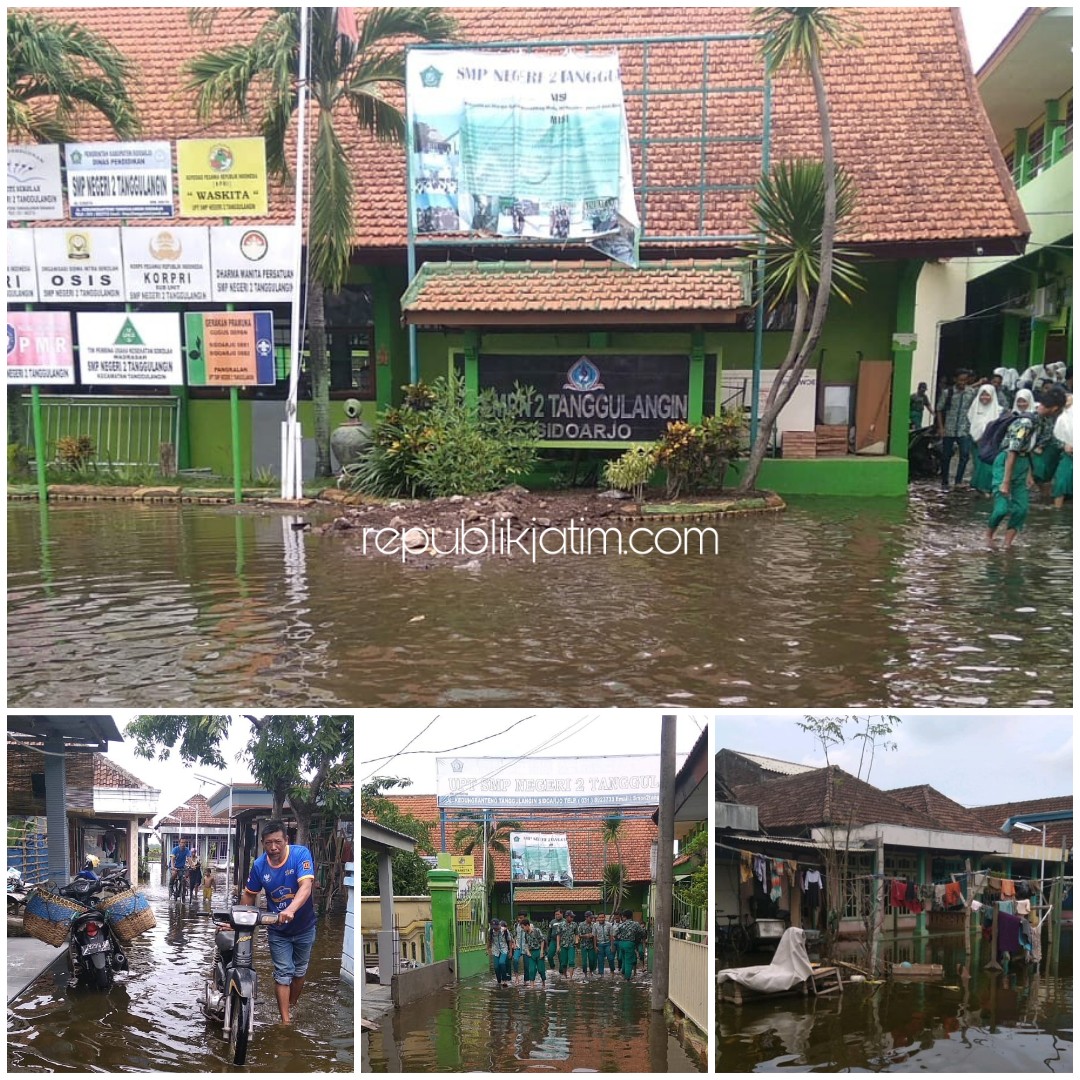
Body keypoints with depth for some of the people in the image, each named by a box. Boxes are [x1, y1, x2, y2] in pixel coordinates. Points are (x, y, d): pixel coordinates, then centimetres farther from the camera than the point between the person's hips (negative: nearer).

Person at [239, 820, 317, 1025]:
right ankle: (285, 1019, 8)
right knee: (283, 974, 0)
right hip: (278, 931, 1)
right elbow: (249, 894, 2)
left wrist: (291, 910, -53)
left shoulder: (300, 854, -25)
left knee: (300, 970, 18)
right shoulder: (259, 865, -14)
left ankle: (292, 1005, 41)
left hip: (304, 927, -1)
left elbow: (306, 886, -38)